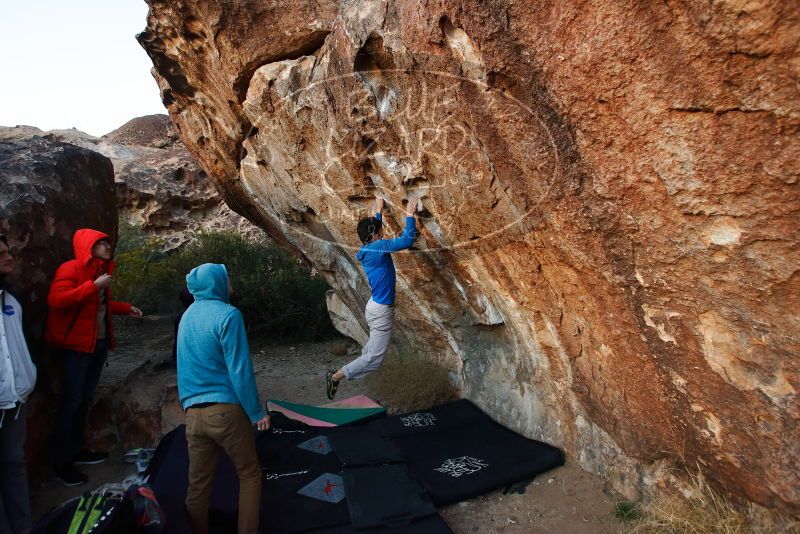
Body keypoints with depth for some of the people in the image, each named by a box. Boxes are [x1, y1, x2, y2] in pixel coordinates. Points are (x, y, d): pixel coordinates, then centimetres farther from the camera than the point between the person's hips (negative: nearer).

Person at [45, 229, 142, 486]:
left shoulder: (101, 271, 13)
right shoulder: (70, 269, -12)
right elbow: (55, 300, -26)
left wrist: (126, 308, 19)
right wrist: (94, 285, -28)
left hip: (100, 343, 8)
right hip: (77, 345, -8)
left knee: (85, 399, 16)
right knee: (71, 401, -3)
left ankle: (76, 449, 28)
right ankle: (62, 462, 7)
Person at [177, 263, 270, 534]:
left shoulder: (188, 315, 11)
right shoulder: (227, 315, -12)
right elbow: (240, 370, -14)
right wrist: (256, 412, -7)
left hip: (193, 413, 6)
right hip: (226, 409, -6)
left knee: (198, 483, 13)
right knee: (249, 475, 11)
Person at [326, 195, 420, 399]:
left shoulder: (366, 249, 7)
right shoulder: (378, 247, -19)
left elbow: (372, 228, 29)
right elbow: (407, 240, -25)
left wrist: (378, 211, 36)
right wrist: (410, 215, -16)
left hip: (375, 306, 10)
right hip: (381, 310, -10)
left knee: (373, 348, 26)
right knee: (374, 359, -4)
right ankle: (336, 376, -1)